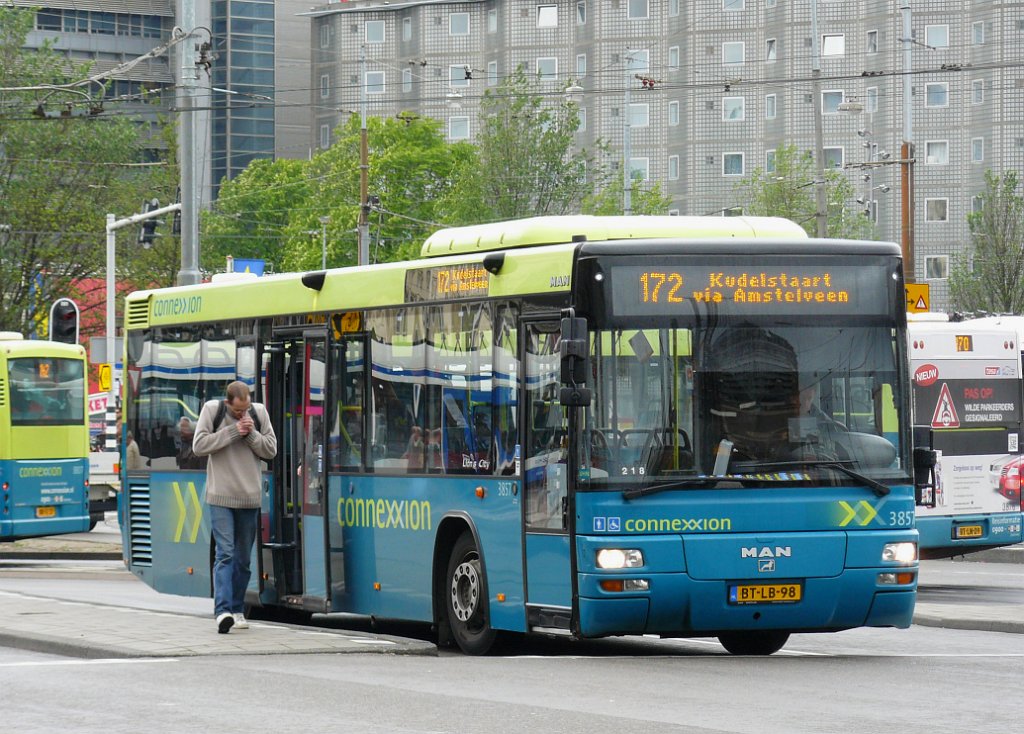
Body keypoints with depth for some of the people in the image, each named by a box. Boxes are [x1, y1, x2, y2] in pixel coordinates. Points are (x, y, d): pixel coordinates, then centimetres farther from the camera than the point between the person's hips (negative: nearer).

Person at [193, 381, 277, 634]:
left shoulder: (259, 413, 4)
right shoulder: (212, 410, -3)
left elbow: (271, 450, 4)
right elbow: (199, 445, -11)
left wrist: (252, 434, -12)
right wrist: (233, 432, -15)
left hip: (249, 497, 4)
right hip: (221, 497, -4)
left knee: (244, 558, 10)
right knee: (225, 553, -14)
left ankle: (237, 610, 20)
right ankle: (223, 610, -21)